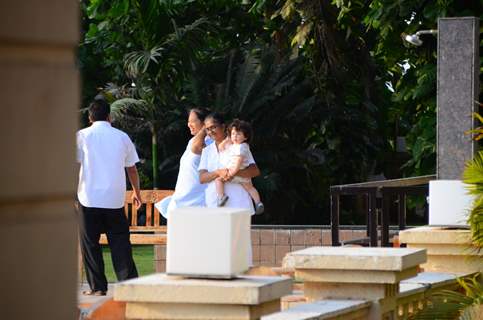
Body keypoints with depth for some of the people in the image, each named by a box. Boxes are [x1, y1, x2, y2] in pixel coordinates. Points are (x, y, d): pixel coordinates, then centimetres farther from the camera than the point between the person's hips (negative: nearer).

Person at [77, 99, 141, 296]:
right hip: (115, 198, 2)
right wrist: (137, 193, 28)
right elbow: (132, 169, 14)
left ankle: (97, 287, 4)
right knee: (120, 242, 7)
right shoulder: (122, 137, 8)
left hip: (90, 198, -2)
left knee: (90, 243, 5)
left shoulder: (82, 136, 0)